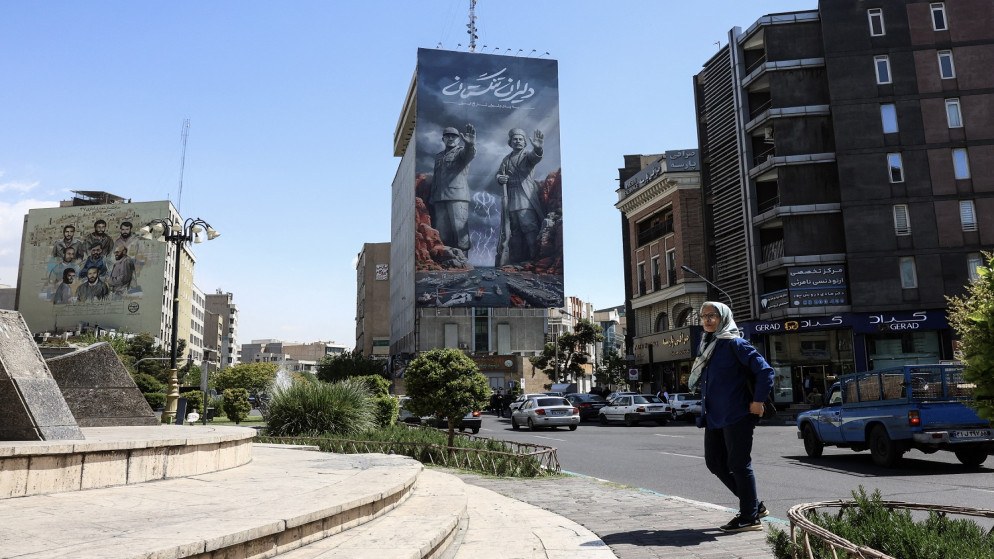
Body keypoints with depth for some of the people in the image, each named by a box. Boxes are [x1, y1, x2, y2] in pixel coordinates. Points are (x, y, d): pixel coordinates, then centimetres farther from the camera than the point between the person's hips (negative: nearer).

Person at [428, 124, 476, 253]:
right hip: (439, 199, 5)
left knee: (460, 231, -12)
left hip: (458, 197, -5)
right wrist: (430, 200, 17)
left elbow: (470, 154, -17)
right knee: (441, 234, 1)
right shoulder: (438, 156, 25)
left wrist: (470, 144, -41)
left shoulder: (462, 151, 8)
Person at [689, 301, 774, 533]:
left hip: (736, 416, -9)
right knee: (715, 462, 11)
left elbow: (765, 370, -14)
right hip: (713, 417, 9)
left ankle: (750, 518, 10)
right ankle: (754, 505, 24)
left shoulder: (734, 344, -10)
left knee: (739, 464, -2)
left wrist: (758, 401, -15)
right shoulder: (705, 346, 14)